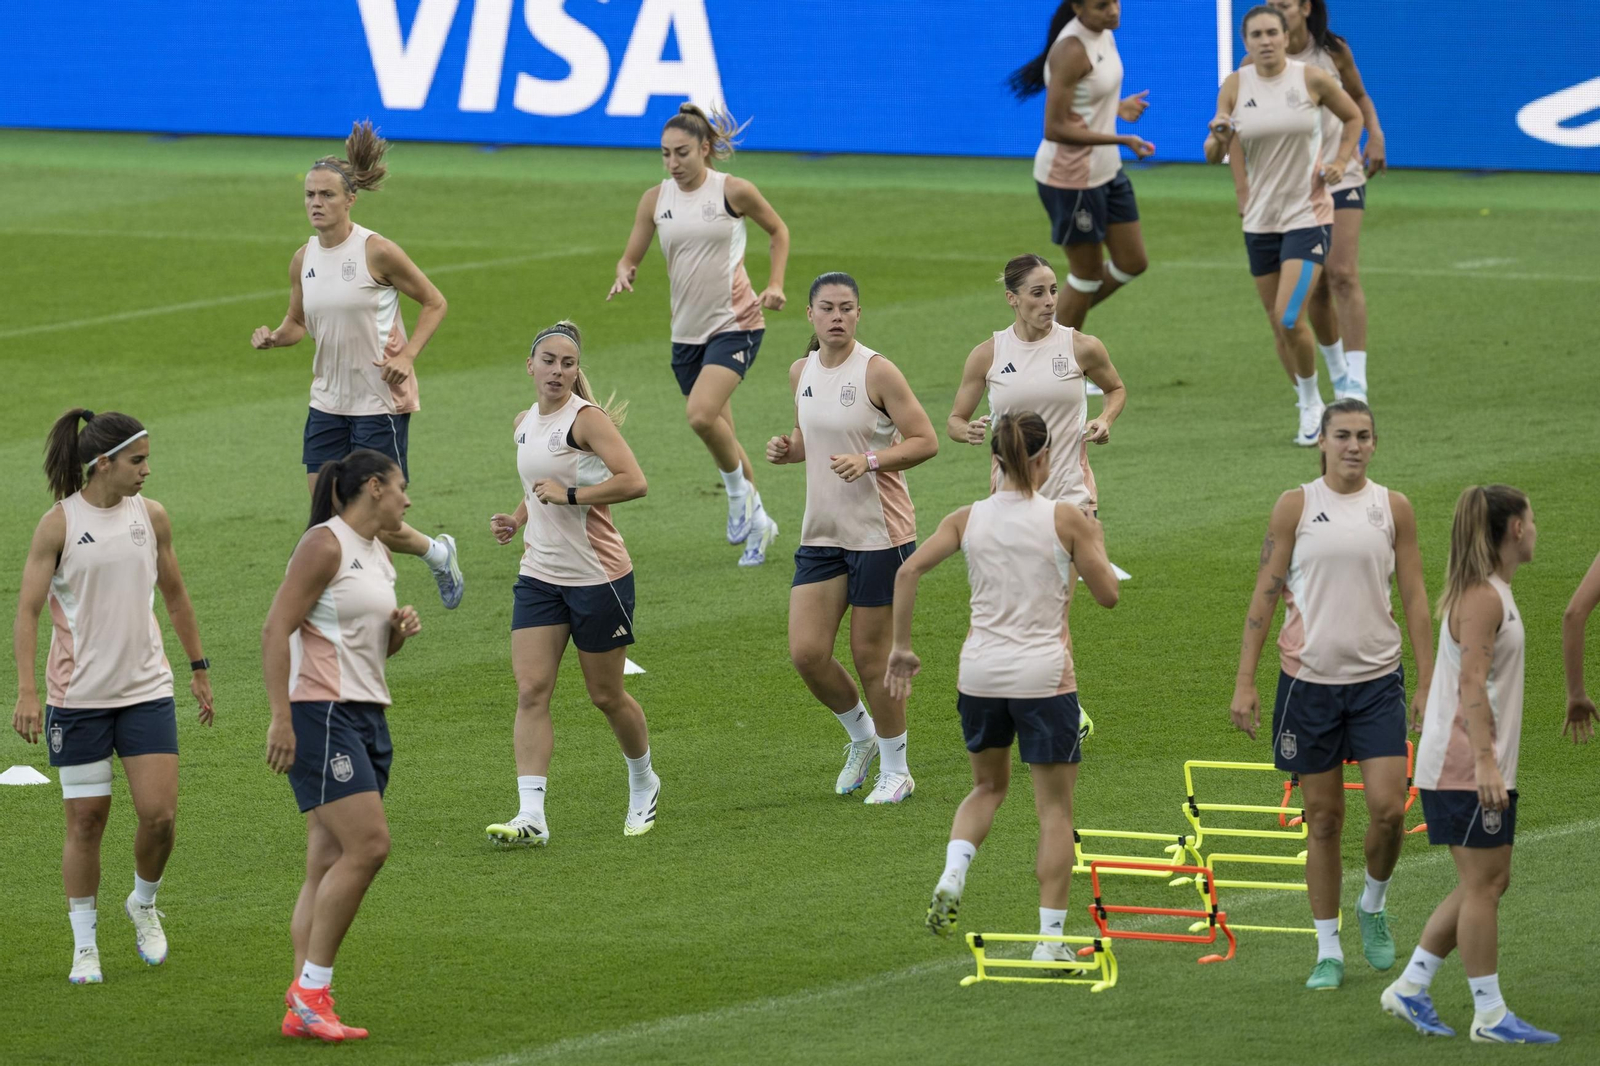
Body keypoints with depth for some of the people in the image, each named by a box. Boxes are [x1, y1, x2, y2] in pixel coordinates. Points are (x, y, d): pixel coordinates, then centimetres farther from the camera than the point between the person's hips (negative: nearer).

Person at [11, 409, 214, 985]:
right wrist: (27, 691, -18)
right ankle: (84, 945, 14)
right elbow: (28, 609, -9)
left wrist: (198, 667, 20)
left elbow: (175, 595, 17)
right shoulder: (59, 524, -8)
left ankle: (144, 904, 23)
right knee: (85, 820, 1)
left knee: (160, 814, -6)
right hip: (77, 695, -3)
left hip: (146, 689, 3)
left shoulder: (152, 516, 4)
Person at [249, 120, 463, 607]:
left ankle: (439, 554, 27)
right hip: (328, 400, 6)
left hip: (381, 400, -6)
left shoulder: (376, 251, -13)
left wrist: (406, 356, -15)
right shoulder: (303, 259, 2)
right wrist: (274, 338, -6)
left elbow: (434, 303, -4)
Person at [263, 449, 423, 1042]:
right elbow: (277, 629, -16)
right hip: (320, 713, -9)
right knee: (367, 845, -18)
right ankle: (310, 991, -12)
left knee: (329, 865, 4)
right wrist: (280, 718, -22)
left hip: (367, 716, 9)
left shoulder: (378, 554, 19)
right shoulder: (325, 545, -9)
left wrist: (400, 631, 7)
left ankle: (303, 1012, 2)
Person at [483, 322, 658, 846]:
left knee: (606, 695, 7)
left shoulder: (587, 419, -13)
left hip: (598, 576, -6)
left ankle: (643, 784, 35)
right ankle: (531, 817, -15)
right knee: (530, 691, -9)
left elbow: (633, 481, -24)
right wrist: (517, 518, 8)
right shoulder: (524, 423, 10)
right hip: (539, 576, 6)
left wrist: (568, 494, -25)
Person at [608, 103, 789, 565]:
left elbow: (778, 230, 7)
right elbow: (630, 258, 5)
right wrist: (624, 274, -18)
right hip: (687, 331, 5)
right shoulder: (655, 199, 0)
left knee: (702, 414, -25)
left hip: (736, 323, -5)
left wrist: (775, 284, -5)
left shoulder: (734, 192, -10)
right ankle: (757, 521, 30)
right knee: (718, 432, 12)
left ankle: (740, 492, 1)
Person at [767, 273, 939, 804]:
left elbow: (925, 441, -12)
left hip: (880, 533, -6)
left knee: (871, 655, 1)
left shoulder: (877, 372, -12)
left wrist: (870, 460, -25)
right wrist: (787, 448, 1)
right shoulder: (801, 372, 7)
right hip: (821, 534, 6)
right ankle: (861, 736, 27)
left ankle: (895, 769, 19)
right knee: (806, 653, -1)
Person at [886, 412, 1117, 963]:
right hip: (1043, 675, -3)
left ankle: (951, 876, 1)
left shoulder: (969, 519, 3)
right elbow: (1108, 594, -2)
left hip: (980, 674, 3)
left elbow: (908, 571, -6)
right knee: (1054, 807, 6)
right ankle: (1050, 937, 1)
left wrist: (901, 647, 1)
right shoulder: (1065, 519, -6)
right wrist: (1093, 544, 15)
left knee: (988, 785, 26)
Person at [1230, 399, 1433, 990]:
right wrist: (1245, 682, -4)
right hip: (1309, 678, -1)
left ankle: (1373, 907, 18)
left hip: (1378, 680, 1)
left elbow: (1414, 598, 7)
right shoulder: (1296, 505, -1)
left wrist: (1427, 684, 2)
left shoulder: (1394, 508, 3)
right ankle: (1328, 951, 12)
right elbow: (1266, 592, 1)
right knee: (1323, 818, 4)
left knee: (1388, 808, -11)